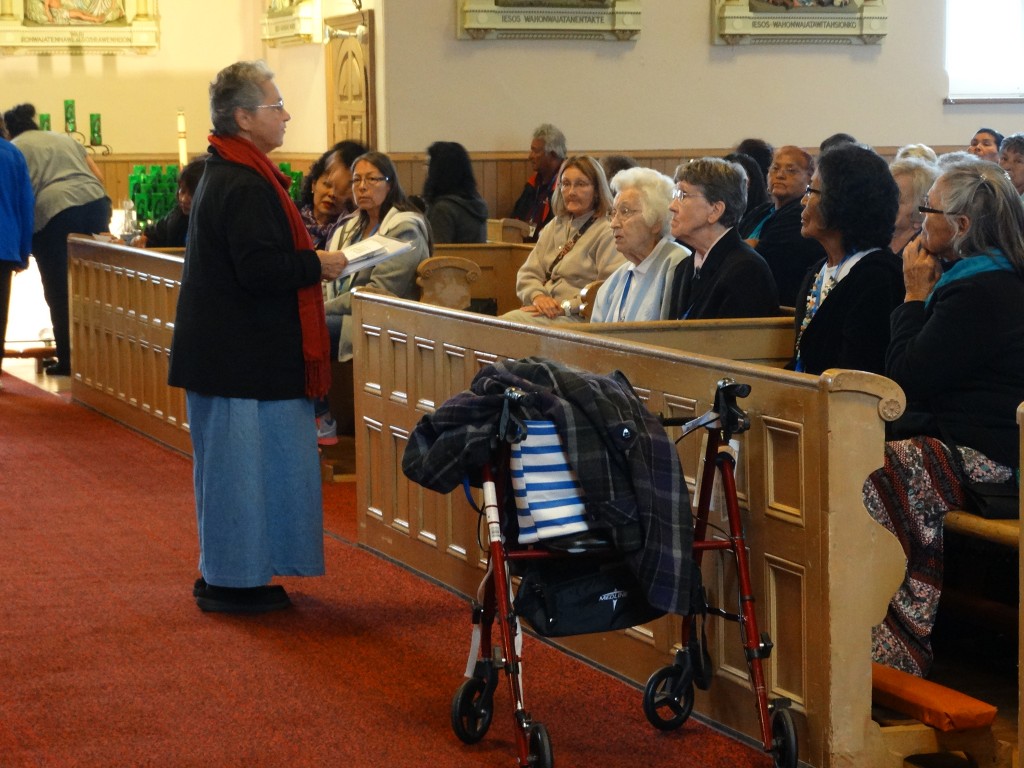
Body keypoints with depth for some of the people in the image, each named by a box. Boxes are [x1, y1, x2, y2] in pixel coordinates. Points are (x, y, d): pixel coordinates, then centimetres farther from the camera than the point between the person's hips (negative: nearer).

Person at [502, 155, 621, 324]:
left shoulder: (607, 232, -3)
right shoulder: (555, 226, 23)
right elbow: (527, 273, 18)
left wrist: (566, 306, -19)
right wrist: (537, 296, -5)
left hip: (578, 319, -6)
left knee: (510, 321, -30)